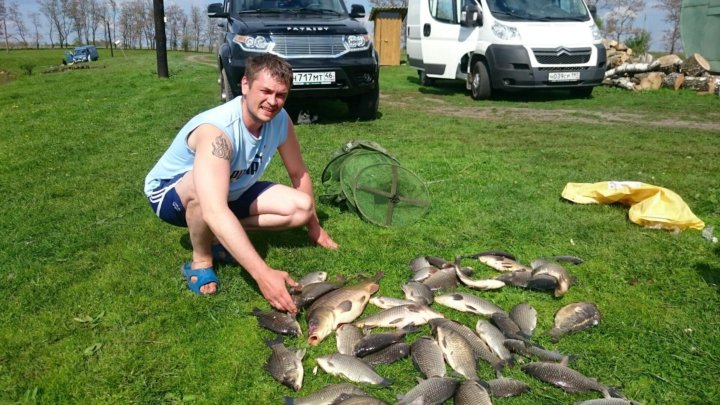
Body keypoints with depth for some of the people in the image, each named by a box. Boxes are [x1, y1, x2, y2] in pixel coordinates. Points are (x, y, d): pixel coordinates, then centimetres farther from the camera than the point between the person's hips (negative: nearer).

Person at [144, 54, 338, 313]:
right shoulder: (216, 130, -38)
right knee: (203, 184, -42)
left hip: (231, 193, 6)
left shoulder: (280, 120, -18)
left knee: (302, 207, -11)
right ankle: (200, 260, -15)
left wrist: (314, 226, 7)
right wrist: (263, 274, -56)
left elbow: (298, 173, -1)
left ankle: (221, 237, 1)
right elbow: (214, 213, -50)